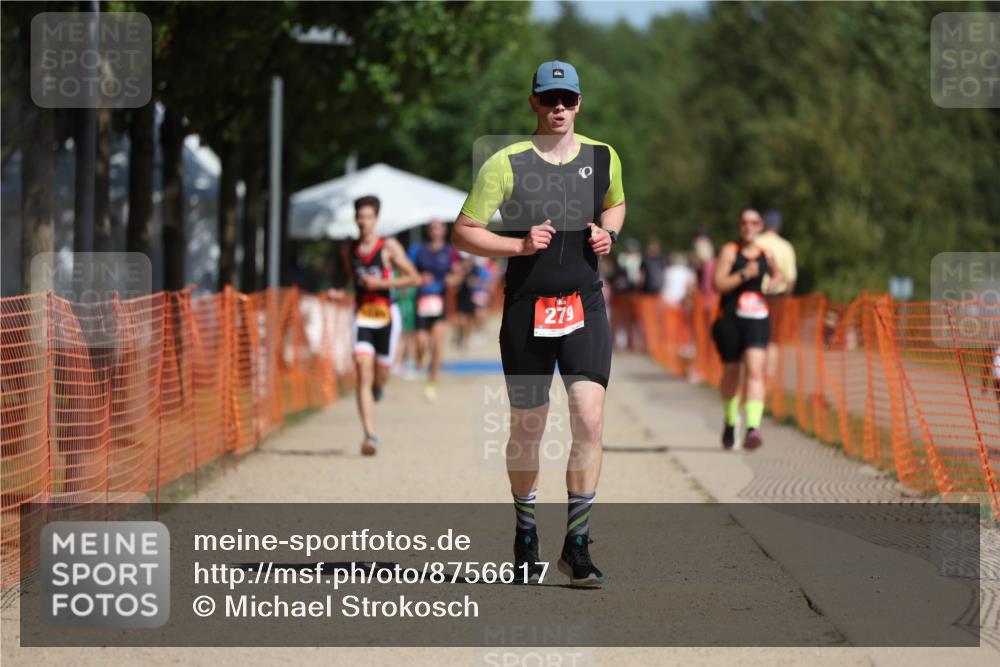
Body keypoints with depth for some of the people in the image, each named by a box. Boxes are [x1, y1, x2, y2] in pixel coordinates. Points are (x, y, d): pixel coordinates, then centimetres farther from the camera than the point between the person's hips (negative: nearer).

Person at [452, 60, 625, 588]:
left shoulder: (603, 158, 5)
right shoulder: (507, 164, -6)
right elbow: (464, 231, -3)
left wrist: (607, 233, 4)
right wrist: (520, 245, -16)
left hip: (584, 309, 1)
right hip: (526, 311, -1)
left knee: (589, 420, -13)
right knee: (527, 429, 8)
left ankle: (577, 545, -6)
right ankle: (525, 534, 30)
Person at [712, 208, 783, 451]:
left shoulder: (766, 254, 9)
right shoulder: (729, 251, -1)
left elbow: (778, 275, 30)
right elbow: (719, 284, -11)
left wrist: (776, 281, 8)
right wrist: (744, 275, -20)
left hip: (758, 321, 1)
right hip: (730, 319, -1)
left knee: (755, 370, -16)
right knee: (731, 372, 12)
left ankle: (753, 427, -26)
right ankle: (730, 424, 35)